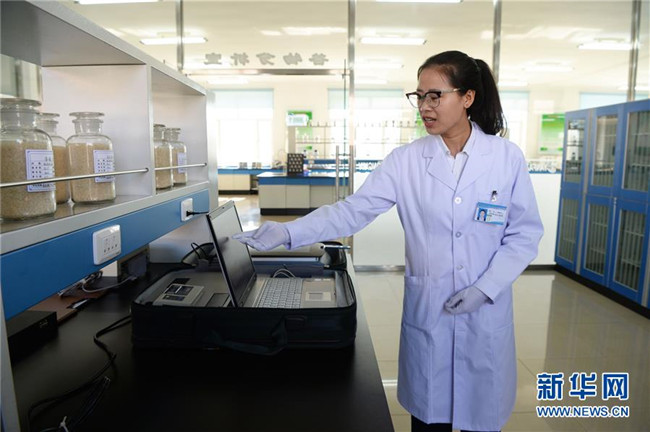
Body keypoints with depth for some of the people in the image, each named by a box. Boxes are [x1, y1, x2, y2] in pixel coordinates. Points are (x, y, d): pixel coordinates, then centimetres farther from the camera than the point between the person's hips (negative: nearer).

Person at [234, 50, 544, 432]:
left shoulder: (507, 158, -5)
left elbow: (525, 234, -2)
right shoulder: (406, 160, -5)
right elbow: (352, 211, -11)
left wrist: (484, 288, -13)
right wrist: (287, 233, -21)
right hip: (427, 311, 0)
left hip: (486, 313, 0)